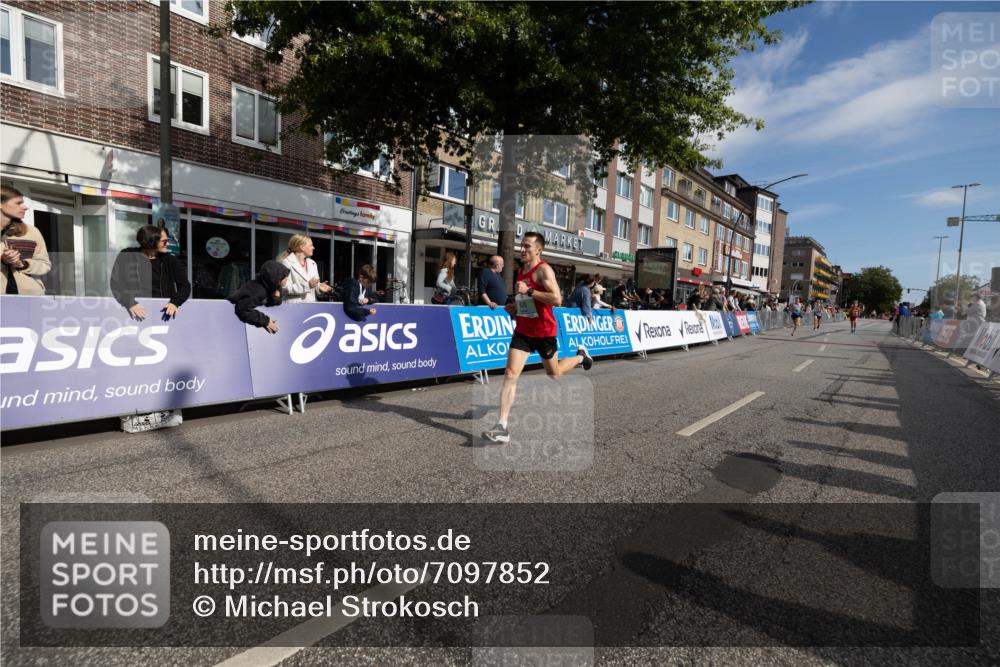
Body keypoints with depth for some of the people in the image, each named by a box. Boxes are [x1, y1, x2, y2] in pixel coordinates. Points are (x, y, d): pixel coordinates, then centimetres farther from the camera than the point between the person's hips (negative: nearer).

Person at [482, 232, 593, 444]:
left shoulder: (544, 270, -14)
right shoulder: (521, 272, 10)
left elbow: (557, 300, -27)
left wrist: (529, 291, -28)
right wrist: (514, 309, 8)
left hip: (544, 332, -5)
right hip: (522, 331, 6)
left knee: (554, 374, 17)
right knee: (510, 375, -9)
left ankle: (580, 355, 48)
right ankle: (502, 428, -8)